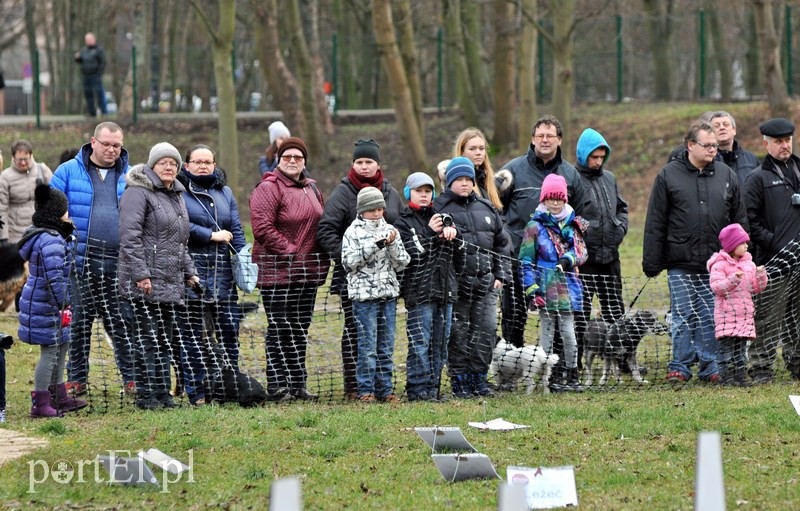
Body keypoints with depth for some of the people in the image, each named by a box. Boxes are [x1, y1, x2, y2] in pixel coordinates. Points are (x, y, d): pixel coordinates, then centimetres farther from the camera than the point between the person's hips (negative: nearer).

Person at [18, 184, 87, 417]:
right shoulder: (51, 241, -22)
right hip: (45, 305, -11)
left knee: (61, 347, 20)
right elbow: (54, 277, -27)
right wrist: (63, 306, -25)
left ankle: (59, 398, 30)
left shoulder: (48, 236, 12)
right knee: (50, 351, -5)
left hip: (38, 300, 11)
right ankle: (40, 404, -1)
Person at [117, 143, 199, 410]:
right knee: (147, 340, -6)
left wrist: (189, 272, 19)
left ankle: (162, 393, 17)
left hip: (169, 283, 9)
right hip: (143, 286, -9)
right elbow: (129, 235, -16)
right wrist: (141, 274, -21)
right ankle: (145, 395, -2)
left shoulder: (176, 195, 20)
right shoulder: (138, 192, -9)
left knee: (164, 340, 11)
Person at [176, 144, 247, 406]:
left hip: (222, 271, 4)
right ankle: (196, 391, 3)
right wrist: (212, 235, -8)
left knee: (228, 329, 0)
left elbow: (236, 230, 14)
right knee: (192, 333, -1)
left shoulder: (224, 192, 18)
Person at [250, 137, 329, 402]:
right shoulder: (268, 189, -9)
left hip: (309, 271, 8)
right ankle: (277, 385, -5)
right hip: (278, 270, -8)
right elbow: (262, 228, -18)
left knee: (300, 329, 11)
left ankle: (298, 384, 15)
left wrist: (322, 259, 11)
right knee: (280, 329, -7)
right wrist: (290, 251, -18)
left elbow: (321, 225, 25)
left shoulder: (311, 189, 17)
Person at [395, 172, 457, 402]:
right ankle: (418, 388, -5)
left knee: (440, 343, 8)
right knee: (420, 344, -8)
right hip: (419, 291, -6)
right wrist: (430, 234, -17)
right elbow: (412, 253, -9)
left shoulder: (438, 217, 17)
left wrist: (449, 231, -15)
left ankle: (433, 387, 14)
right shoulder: (403, 223, 2)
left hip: (444, 288, 6)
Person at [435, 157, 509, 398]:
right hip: (455, 281, -4)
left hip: (486, 281, 4)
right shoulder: (440, 208, 0)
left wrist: (500, 274, 15)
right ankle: (459, 380, 6)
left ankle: (478, 377, 12)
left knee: (487, 330, 2)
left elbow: (501, 243, 21)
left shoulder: (486, 209, 15)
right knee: (457, 333, -2)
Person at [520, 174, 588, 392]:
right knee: (547, 331, 2)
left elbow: (582, 251, 7)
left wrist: (569, 259, -16)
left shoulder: (572, 224, 12)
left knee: (568, 331, 6)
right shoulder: (535, 227, -1)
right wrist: (531, 289, -10)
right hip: (547, 287, -3)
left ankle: (573, 375, 13)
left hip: (568, 287, 3)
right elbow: (526, 261, -2)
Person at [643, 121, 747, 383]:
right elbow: (655, 223, 1)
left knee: (711, 318, 4)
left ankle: (710, 367, 11)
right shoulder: (669, 175, 1)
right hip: (680, 265, -2)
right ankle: (680, 367, 8)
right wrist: (651, 263, -3)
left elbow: (739, 220, 13)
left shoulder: (727, 175, 8)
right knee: (683, 317, 0)